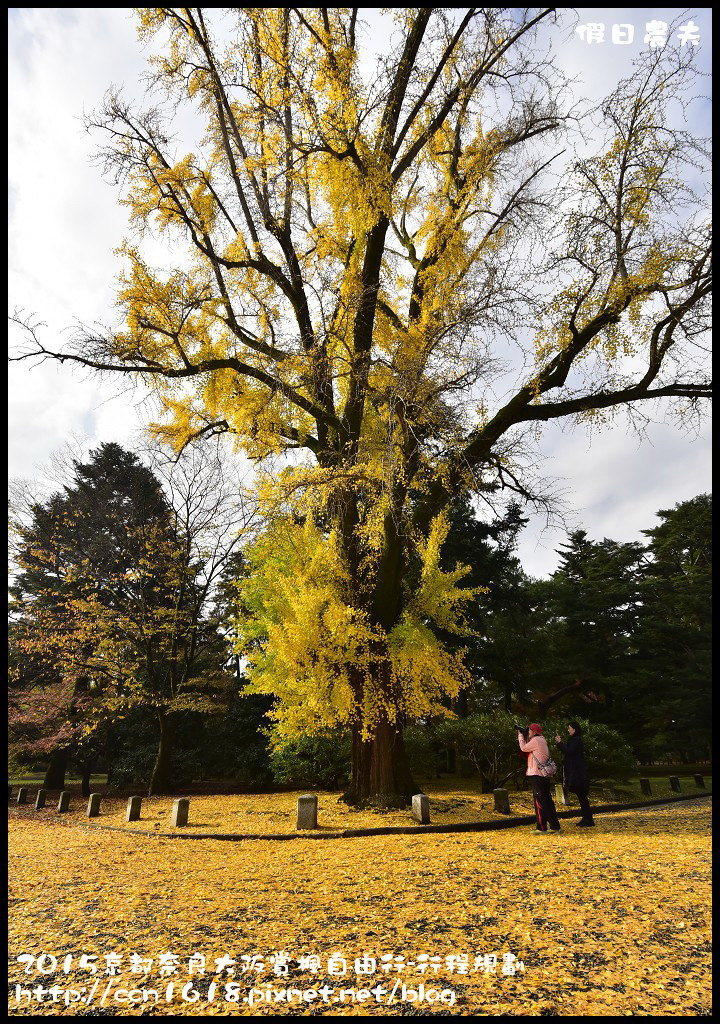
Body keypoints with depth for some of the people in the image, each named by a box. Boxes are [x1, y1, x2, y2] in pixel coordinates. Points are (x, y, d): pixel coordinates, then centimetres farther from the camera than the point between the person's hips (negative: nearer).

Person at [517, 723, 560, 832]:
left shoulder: (536, 740, -12)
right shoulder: (542, 740, 18)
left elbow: (524, 748, -6)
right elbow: (528, 750, 20)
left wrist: (520, 735, 5)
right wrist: (525, 737, 15)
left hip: (537, 775, -10)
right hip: (545, 775, 10)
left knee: (539, 800, -5)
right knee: (547, 800, 13)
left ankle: (541, 827, -2)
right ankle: (554, 826, 17)